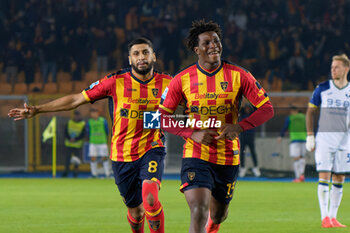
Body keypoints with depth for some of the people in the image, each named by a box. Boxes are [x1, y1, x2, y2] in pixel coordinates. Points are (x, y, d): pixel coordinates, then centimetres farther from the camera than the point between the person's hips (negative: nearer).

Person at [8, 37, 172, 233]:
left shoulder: (166, 83, -2)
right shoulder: (116, 81, -4)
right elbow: (76, 99, 2)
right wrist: (37, 110, 3)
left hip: (151, 150, -1)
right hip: (122, 155, 1)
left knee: (150, 198, -27)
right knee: (135, 210, 7)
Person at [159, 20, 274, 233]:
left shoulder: (238, 75, -4)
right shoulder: (182, 79, -5)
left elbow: (267, 108, -3)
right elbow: (163, 117, 2)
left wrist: (239, 127, -18)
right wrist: (192, 133, -14)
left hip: (228, 158, 2)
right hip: (196, 156, -2)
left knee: (218, 215, 17)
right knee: (199, 213, -21)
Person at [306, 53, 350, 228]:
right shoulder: (322, 88, 1)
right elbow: (310, 112, 7)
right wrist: (310, 136, 0)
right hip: (324, 138, -2)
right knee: (324, 176, -10)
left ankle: (333, 217, 11)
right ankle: (324, 217, -10)